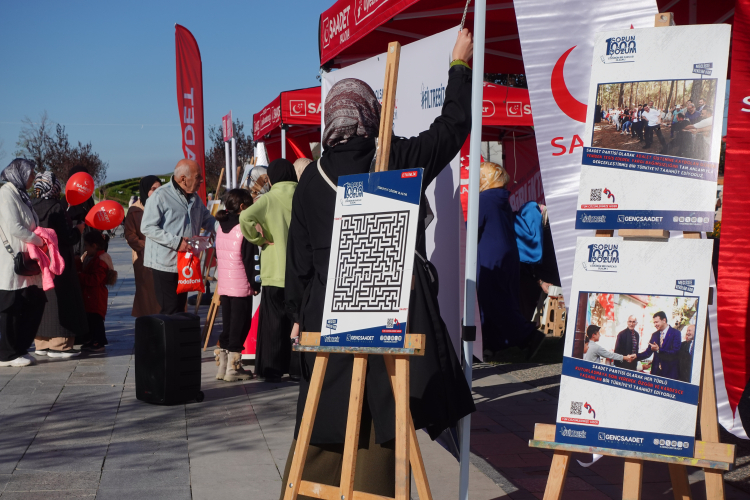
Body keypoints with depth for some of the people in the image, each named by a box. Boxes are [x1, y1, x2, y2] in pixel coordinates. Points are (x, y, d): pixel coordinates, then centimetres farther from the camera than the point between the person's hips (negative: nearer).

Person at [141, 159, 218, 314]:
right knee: (171, 311, -9)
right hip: (165, 264, -8)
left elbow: (207, 219, 20)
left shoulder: (194, 198, 12)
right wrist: (176, 242, -23)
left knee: (180, 308, 13)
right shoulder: (161, 196, -13)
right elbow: (147, 227, -17)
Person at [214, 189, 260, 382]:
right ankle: (233, 367, 2)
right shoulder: (244, 229, -12)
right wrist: (254, 283, -8)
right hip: (241, 286, -7)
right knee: (240, 324, 0)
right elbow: (249, 259, -13)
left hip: (224, 285, 7)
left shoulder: (221, 228, 11)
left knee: (227, 325, 13)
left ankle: (222, 366, 15)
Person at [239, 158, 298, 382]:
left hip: (275, 270, -2)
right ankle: (297, 367, 15)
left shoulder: (268, 199, -6)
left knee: (274, 320, 6)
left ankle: (272, 370, 9)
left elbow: (246, 217, -20)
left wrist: (260, 239, -6)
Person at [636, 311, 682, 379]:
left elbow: (675, 352, -13)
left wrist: (658, 349, -20)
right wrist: (636, 356, -6)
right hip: (656, 371, 5)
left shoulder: (675, 333, -4)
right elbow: (648, 352, 11)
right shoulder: (654, 335, 13)